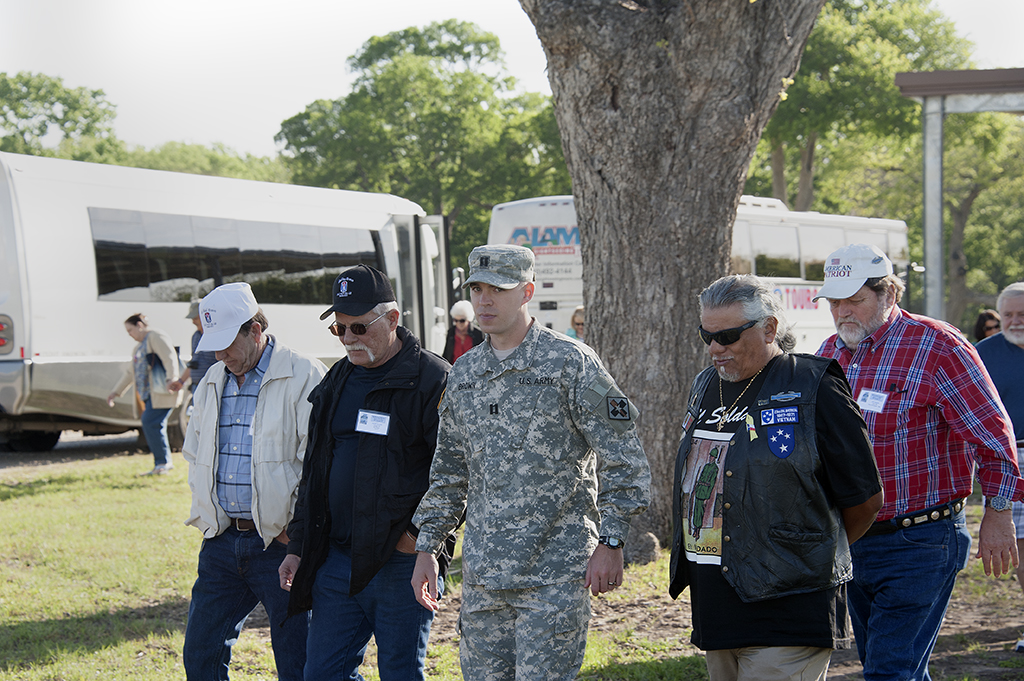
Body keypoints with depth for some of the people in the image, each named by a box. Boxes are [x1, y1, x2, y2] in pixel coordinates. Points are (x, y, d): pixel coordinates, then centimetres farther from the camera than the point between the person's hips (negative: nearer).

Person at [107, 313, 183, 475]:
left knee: (150, 422, -16)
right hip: (150, 393, 10)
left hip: (161, 391, -10)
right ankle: (162, 465, 6)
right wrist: (116, 392, 31)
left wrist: (171, 379, -33)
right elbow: (131, 373, 33)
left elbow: (170, 358, -19)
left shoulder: (156, 337, -5)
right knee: (150, 425, 4)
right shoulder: (140, 346, 26)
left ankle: (163, 462, -12)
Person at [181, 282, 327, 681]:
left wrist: (295, 527, -13)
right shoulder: (212, 383, 15)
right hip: (221, 541, 6)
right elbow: (194, 454, 26)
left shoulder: (304, 376, -8)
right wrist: (205, 517, 13)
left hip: (281, 543, -6)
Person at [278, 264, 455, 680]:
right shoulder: (336, 382, 15)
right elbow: (314, 471, 21)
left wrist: (423, 535, -14)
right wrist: (298, 546, 16)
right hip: (335, 560, 7)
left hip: (401, 564, -7)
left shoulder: (433, 381, -9)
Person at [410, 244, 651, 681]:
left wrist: (609, 542, -12)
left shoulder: (570, 363, -6)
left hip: (554, 573, -6)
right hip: (482, 573, 6)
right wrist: (427, 548, 15)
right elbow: (449, 471, 20)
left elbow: (622, 461, -7)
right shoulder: (464, 373, 12)